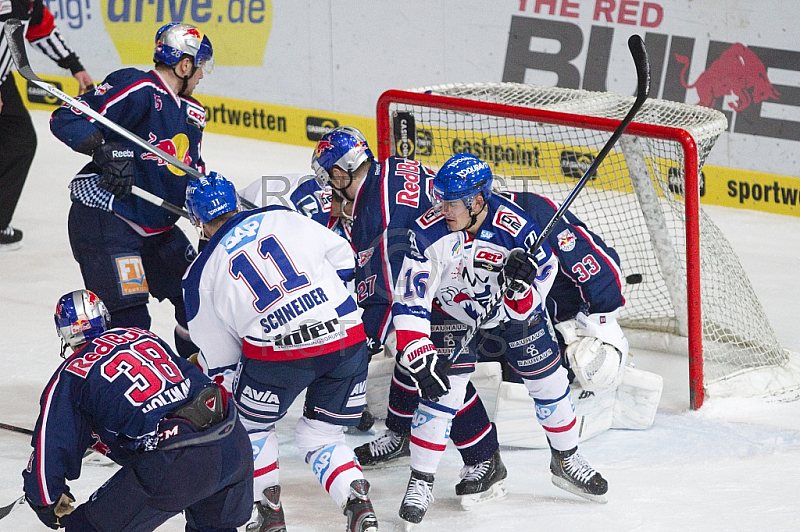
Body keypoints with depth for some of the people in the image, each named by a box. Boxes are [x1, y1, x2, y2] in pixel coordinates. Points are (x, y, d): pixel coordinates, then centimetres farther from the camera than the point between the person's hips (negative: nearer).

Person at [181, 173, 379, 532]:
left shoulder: (200, 276, 12)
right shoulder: (282, 218, 14)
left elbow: (220, 364, 16)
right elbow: (342, 256, 17)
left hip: (278, 351, -3)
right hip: (346, 337, 3)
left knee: (250, 423, 26)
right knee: (321, 435, 20)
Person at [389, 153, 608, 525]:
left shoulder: (516, 229, -31)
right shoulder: (429, 233, -29)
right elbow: (409, 303, -27)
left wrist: (519, 284, -44)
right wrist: (420, 356, -36)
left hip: (514, 310, 1)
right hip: (453, 314, -1)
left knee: (548, 382, 6)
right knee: (441, 391, -14)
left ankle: (566, 460, 30)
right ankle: (421, 481, 0)